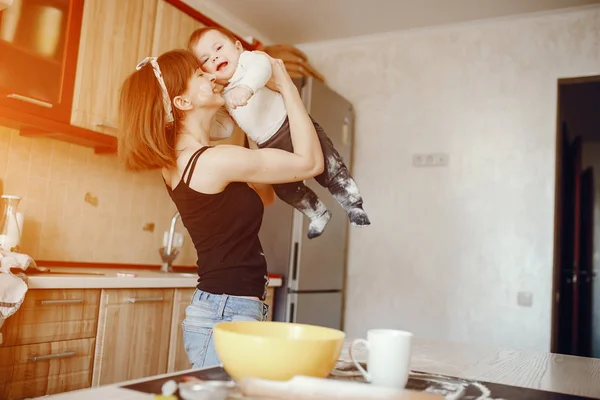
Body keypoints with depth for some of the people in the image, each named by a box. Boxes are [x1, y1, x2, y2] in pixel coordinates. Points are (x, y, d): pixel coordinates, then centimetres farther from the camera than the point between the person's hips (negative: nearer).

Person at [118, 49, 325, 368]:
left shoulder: (179, 162, 8)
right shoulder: (215, 161, -19)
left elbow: (264, 196, 16)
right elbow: (311, 162, -12)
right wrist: (285, 85, -4)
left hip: (220, 309, 9)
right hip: (227, 315, -9)